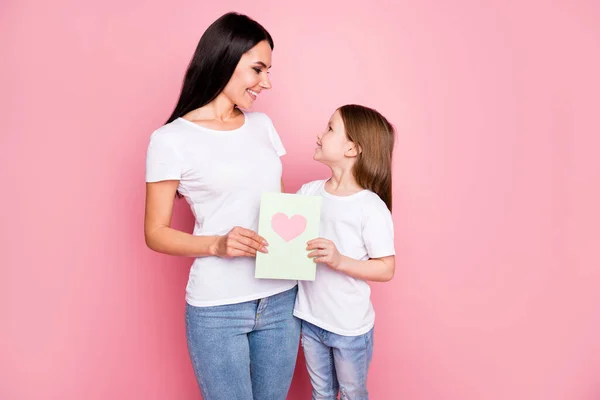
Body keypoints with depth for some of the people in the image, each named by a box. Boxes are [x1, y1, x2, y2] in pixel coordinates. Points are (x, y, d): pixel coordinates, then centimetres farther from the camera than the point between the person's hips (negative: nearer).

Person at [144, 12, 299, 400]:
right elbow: (156, 233, -4)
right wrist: (217, 244, -20)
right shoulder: (172, 139, -7)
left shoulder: (262, 124, 9)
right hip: (217, 310, -5)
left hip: (281, 299, 5)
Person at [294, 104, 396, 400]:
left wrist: (339, 261, -27)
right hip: (310, 318, 4)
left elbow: (386, 269, -15)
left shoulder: (372, 208, -19)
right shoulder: (308, 192, -4)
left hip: (350, 326, -4)